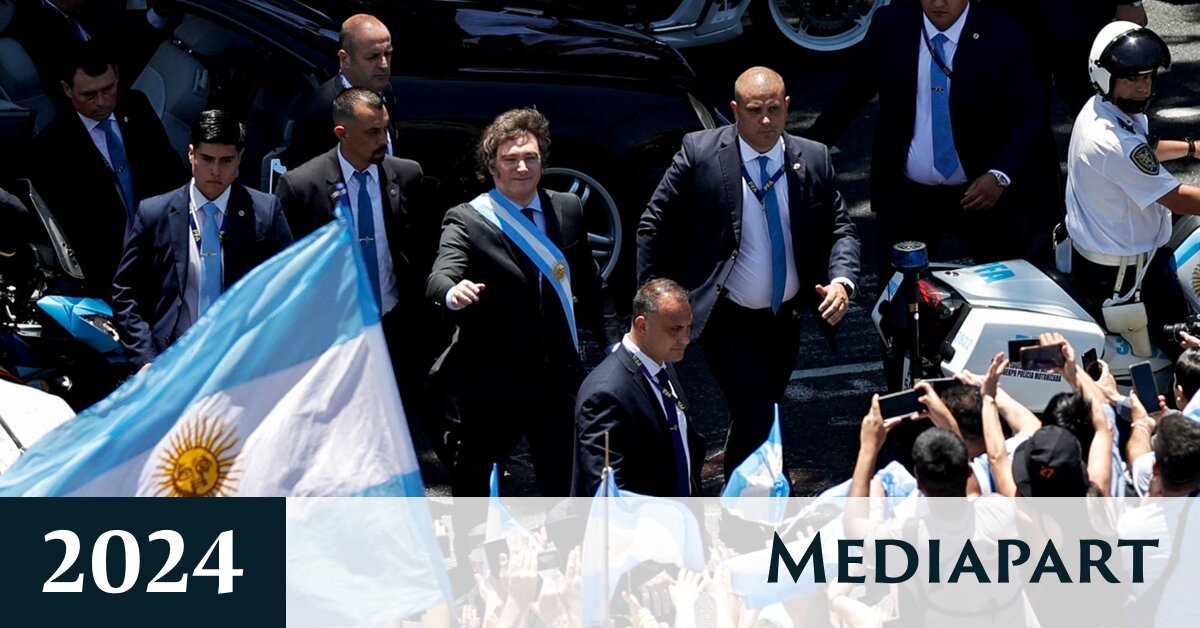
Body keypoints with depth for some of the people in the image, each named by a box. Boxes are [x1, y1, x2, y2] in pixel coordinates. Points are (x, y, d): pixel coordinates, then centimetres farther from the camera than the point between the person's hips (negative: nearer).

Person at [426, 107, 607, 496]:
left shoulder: (567, 211, 7)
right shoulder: (467, 221, -8)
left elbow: (586, 282, 21)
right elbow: (440, 277, -26)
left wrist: (605, 338, 25)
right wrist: (453, 294, -48)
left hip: (557, 377, 3)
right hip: (491, 383, -3)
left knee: (565, 489, 5)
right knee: (473, 490, 8)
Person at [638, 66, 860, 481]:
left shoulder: (813, 160, -2)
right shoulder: (700, 153, -12)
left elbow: (840, 229, 4)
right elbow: (655, 226, -6)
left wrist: (842, 280, -17)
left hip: (786, 318, 5)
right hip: (730, 321, -5)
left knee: (761, 415, 19)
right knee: (755, 419, -16)